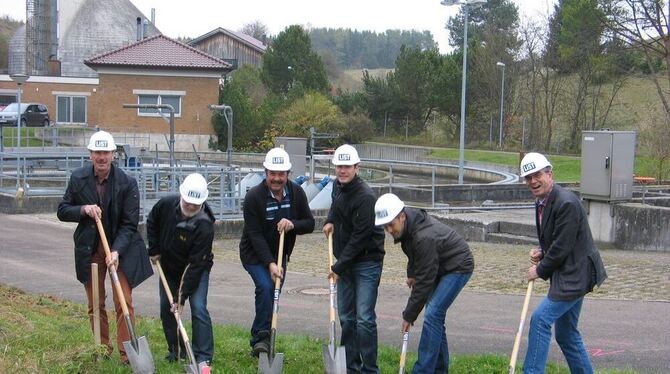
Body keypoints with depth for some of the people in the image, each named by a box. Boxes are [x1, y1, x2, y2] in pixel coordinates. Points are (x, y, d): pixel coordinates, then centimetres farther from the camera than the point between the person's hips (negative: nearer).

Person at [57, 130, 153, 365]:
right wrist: (83, 209, -19)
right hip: (89, 248, 3)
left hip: (121, 248, -3)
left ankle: (127, 354, -1)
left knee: (124, 303, -6)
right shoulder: (78, 178, -5)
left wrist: (116, 251, -25)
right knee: (95, 304, 11)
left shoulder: (127, 183, -14)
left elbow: (129, 224, -13)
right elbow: (62, 211, 2)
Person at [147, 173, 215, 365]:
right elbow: (152, 222, 6)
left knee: (198, 308, -15)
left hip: (197, 270, -5)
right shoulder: (167, 204, -20)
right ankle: (175, 349, 24)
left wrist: (183, 295, -30)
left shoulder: (204, 225, -33)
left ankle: (203, 356, -8)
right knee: (166, 308, 8)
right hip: (168, 266, 5)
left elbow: (196, 264, -31)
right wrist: (154, 250, 1)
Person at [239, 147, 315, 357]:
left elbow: (309, 224, -4)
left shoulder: (296, 193, -8)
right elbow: (255, 235, -24)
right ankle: (261, 337, -17)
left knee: (274, 293, 8)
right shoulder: (253, 197, -21)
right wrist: (270, 263, -32)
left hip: (280, 254, 5)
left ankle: (258, 342, 20)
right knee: (265, 287, -25)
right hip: (255, 254, -5)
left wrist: (293, 224, -27)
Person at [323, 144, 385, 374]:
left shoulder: (365, 197, -21)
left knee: (364, 319, -9)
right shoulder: (337, 186, 6)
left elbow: (359, 237, -21)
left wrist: (339, 267, -18)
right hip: (344, 262, 8)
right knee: (345, 318, 11)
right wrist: (330, 221, 8)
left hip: (366, 262, -8)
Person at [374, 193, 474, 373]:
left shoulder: (424, 237, -36)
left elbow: (424, 281, -30)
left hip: (458, 267, -9)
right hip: (440, 266, 9)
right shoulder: (408, 225, -9)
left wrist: (409, 315, -22)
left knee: (432, 314, -17)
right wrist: (411, 273, 9)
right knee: (435, 314, 8)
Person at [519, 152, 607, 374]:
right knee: (566, 334, 15)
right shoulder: (542, 202, 9)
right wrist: (541, 252, 3)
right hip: (570, 276, 10)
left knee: (540, 320, -15)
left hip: (574, 276, -10)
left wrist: (540, 270, -9)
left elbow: (563, 247, -21)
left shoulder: (566, 203, -21)